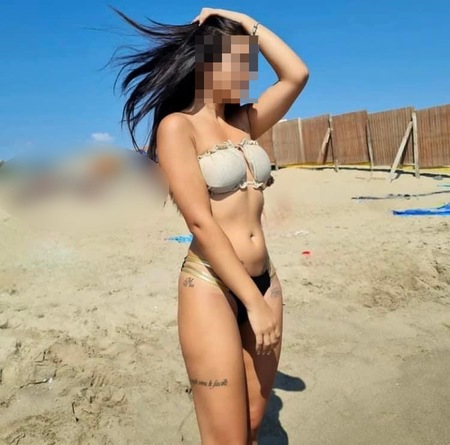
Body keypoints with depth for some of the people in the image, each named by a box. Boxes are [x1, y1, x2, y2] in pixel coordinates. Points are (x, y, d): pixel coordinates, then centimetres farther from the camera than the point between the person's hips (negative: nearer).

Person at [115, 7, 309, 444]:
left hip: (263, 279, 7)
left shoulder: (243, 122, 12)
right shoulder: (177, 125, -8)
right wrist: (254, 301, -16)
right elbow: (200, 222, -16)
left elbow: (297, 75, 12)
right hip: (211, 287, -6)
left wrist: (246, 21, 10)